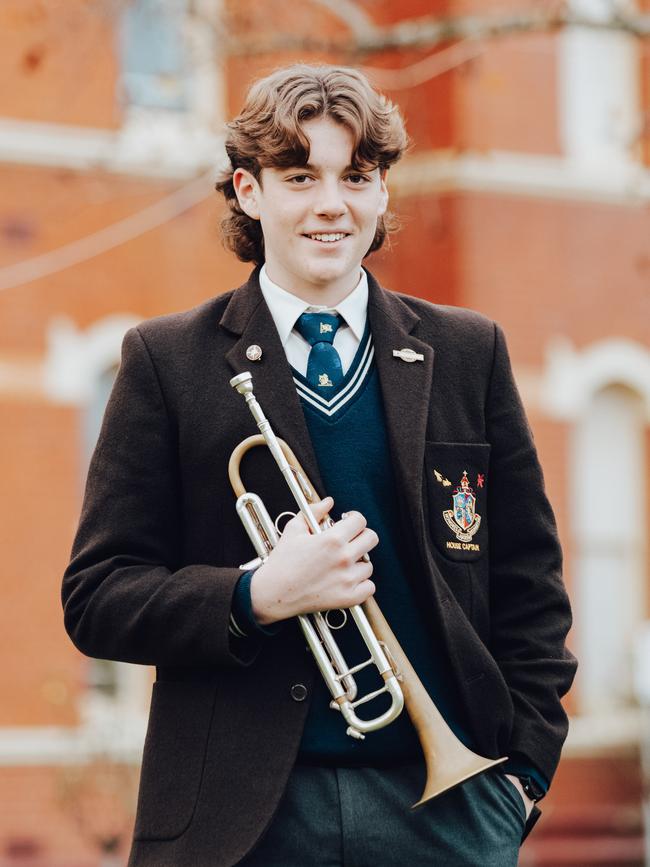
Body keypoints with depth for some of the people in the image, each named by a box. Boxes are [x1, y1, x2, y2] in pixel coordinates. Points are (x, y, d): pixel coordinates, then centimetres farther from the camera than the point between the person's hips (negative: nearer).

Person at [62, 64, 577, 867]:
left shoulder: (468, 353, 9)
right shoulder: (167, 361, 2)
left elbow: (528, 583, 11)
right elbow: (96, 598, -1)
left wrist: (524, 764, 1)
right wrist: (258, 596, -16)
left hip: (445, 800, 2)